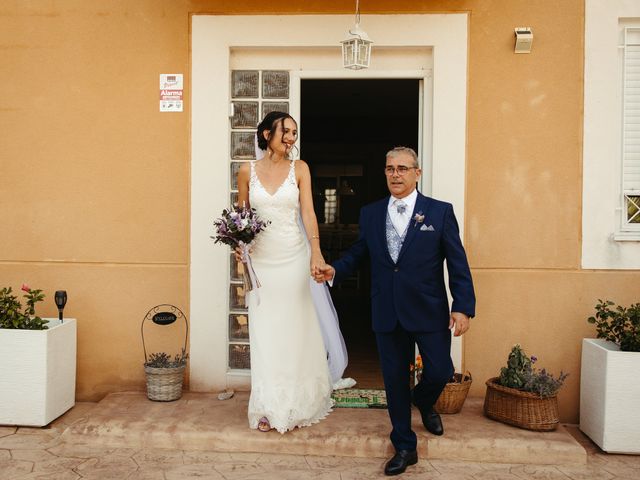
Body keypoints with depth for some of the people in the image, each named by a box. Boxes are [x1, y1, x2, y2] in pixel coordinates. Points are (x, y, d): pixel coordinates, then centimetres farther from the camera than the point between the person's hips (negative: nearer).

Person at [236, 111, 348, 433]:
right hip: (260, 259, 1)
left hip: (294, 258, 0)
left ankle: (297, 404, 22)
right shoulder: (247, 171, 3)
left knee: (296, 330, 7)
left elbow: (308, 212, -7)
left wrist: (316, 252, -20)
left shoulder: (299, 169, 1)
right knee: (264, 333, 5)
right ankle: (268, 407, 18)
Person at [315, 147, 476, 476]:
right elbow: (358, 253, 11)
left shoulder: (440, 211, -3)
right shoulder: (370, 214, 6)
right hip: (387, 314, 2)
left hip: (429, 312, -2)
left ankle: (423, 401, 40)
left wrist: (463, 307, -11)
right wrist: (335, 270, -8)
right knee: (394, 381, 10)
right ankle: (404, 447, 28)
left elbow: (458, 264, -4)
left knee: (440, 372, 1)